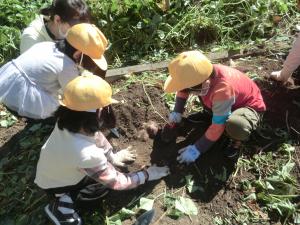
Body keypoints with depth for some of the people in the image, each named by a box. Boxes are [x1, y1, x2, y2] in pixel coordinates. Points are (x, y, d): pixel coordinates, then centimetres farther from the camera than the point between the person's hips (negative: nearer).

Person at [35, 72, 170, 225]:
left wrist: (112, 156, 4)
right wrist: (147, 175, -15)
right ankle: (63, 204, 0)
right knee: (108, 182, -1)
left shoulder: (68, 121, -25)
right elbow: (116, 182, -27)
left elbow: (94, 134, -5)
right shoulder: (87, 155, -42)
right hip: (56, 186, -6)